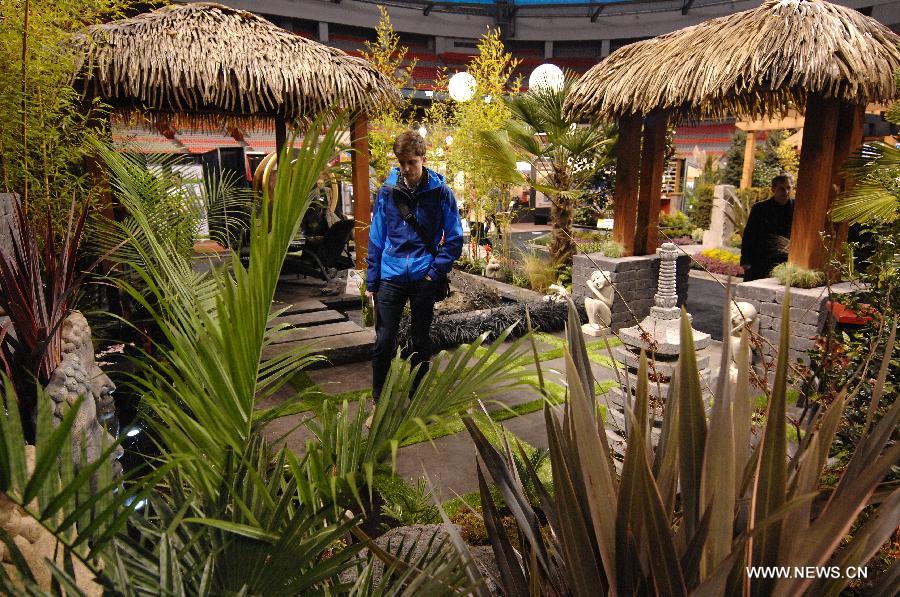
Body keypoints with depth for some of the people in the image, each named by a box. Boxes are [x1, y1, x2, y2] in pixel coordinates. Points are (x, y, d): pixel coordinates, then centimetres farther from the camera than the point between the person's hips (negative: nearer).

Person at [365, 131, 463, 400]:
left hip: (424, 278, -1)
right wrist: (371, 282, 5)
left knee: (421, 342, 11)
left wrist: (436, 271, -9)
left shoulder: (440, 192, -4)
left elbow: (454, 238, 0)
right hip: (391, 277, 1)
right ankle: (378, 402, 17)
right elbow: (376, 238, 6)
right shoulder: (387, 191, 1)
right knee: (383, 342, 0)